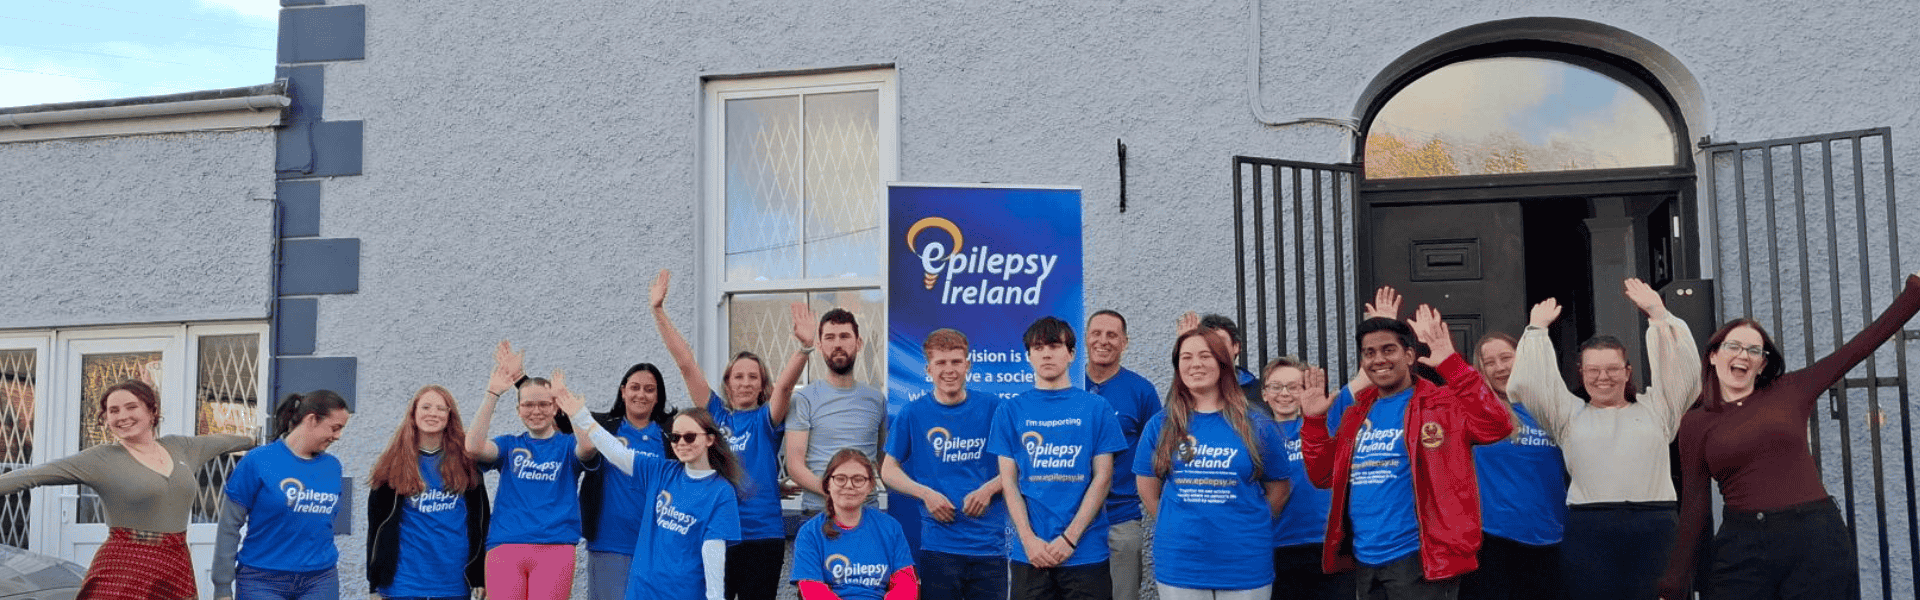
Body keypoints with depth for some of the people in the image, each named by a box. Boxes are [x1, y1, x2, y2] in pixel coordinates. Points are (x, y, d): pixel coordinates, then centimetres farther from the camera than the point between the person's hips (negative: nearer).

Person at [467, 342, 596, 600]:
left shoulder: (566, 445, 9)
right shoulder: (510, 445, 13)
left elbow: (587, 445, -16)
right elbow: (474, 446, -7)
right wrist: (493, 393, -13)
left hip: (554, 548, -1)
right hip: (505, 549, 1)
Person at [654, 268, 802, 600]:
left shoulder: (765, 419, 2)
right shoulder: (716, 414, 7)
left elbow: (785, 384, -17)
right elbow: (686, 364, 2)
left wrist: (805, 347, -35)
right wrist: (658, 311, -4)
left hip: (762, 534, -2)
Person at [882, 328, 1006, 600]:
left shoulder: (991, 407, 1)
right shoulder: (913, 413, 2)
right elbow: (888, 470, 8)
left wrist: (988, 489, -12)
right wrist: (925, 493, -8)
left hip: (990, 543, 1)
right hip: (937, 544, 0)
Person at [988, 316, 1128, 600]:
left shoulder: (1096, 408, 4)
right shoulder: (1010, 411, 7)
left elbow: (1102, 478, -1)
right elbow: (1009, 481, 3)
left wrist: (1069, 538, -10)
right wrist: (1029, 540, -8)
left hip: (1086, 552, -1)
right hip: (1029, 554, 1)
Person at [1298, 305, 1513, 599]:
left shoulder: (1439, 403, -5)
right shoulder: (1355, 411, 12)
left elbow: (1496, 425, -23)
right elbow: (1324, 476, 15)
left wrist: (1451, 365, -27)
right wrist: (1314, 421, 2)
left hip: (1417, 558, -6)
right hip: (1364, 560, 6)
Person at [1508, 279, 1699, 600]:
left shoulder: (1653, 409, 19)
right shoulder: (1569, 415, 17)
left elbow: (1681, 368, 10)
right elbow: (1529, 383, 10)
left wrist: (1658, 314, 6)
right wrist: (1537, 328, 12)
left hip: (1653, 528, 1)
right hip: (1588, 531, 0)